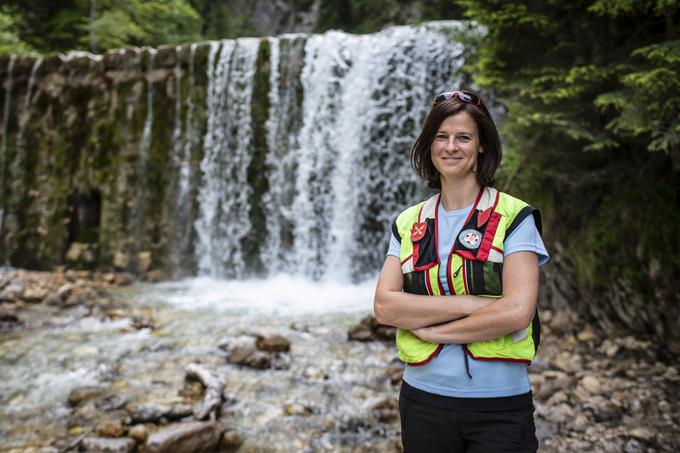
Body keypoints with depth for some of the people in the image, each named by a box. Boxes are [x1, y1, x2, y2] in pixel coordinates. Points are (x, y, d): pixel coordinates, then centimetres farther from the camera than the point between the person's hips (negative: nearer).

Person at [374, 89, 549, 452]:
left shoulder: (514, 218, -6)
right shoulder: (408, 224, 4)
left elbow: (517, 311, -18)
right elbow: (384, 306, -7)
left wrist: (431, 328, -11)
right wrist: (467, 303, -17)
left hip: (500, 407, -3)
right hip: (423, 398, 3)